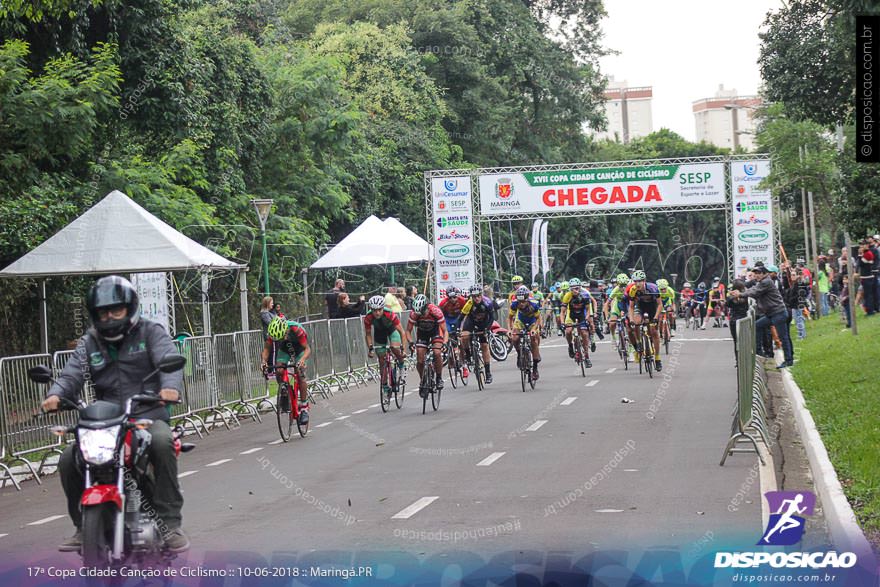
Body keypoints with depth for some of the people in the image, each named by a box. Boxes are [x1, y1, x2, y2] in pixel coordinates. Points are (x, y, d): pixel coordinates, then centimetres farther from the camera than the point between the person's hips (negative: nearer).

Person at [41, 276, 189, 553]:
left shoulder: (150, 332, 4)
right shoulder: (88, 343, 14)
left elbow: (170, 359, -14)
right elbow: (72, 375, 0)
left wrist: (170, 386, -38)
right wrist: (55, 394, -25)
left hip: (149, 417, -4)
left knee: (162, 442, -36)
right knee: (68, 460, -15)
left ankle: (170, 522, -28)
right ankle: (83, 527, 5)